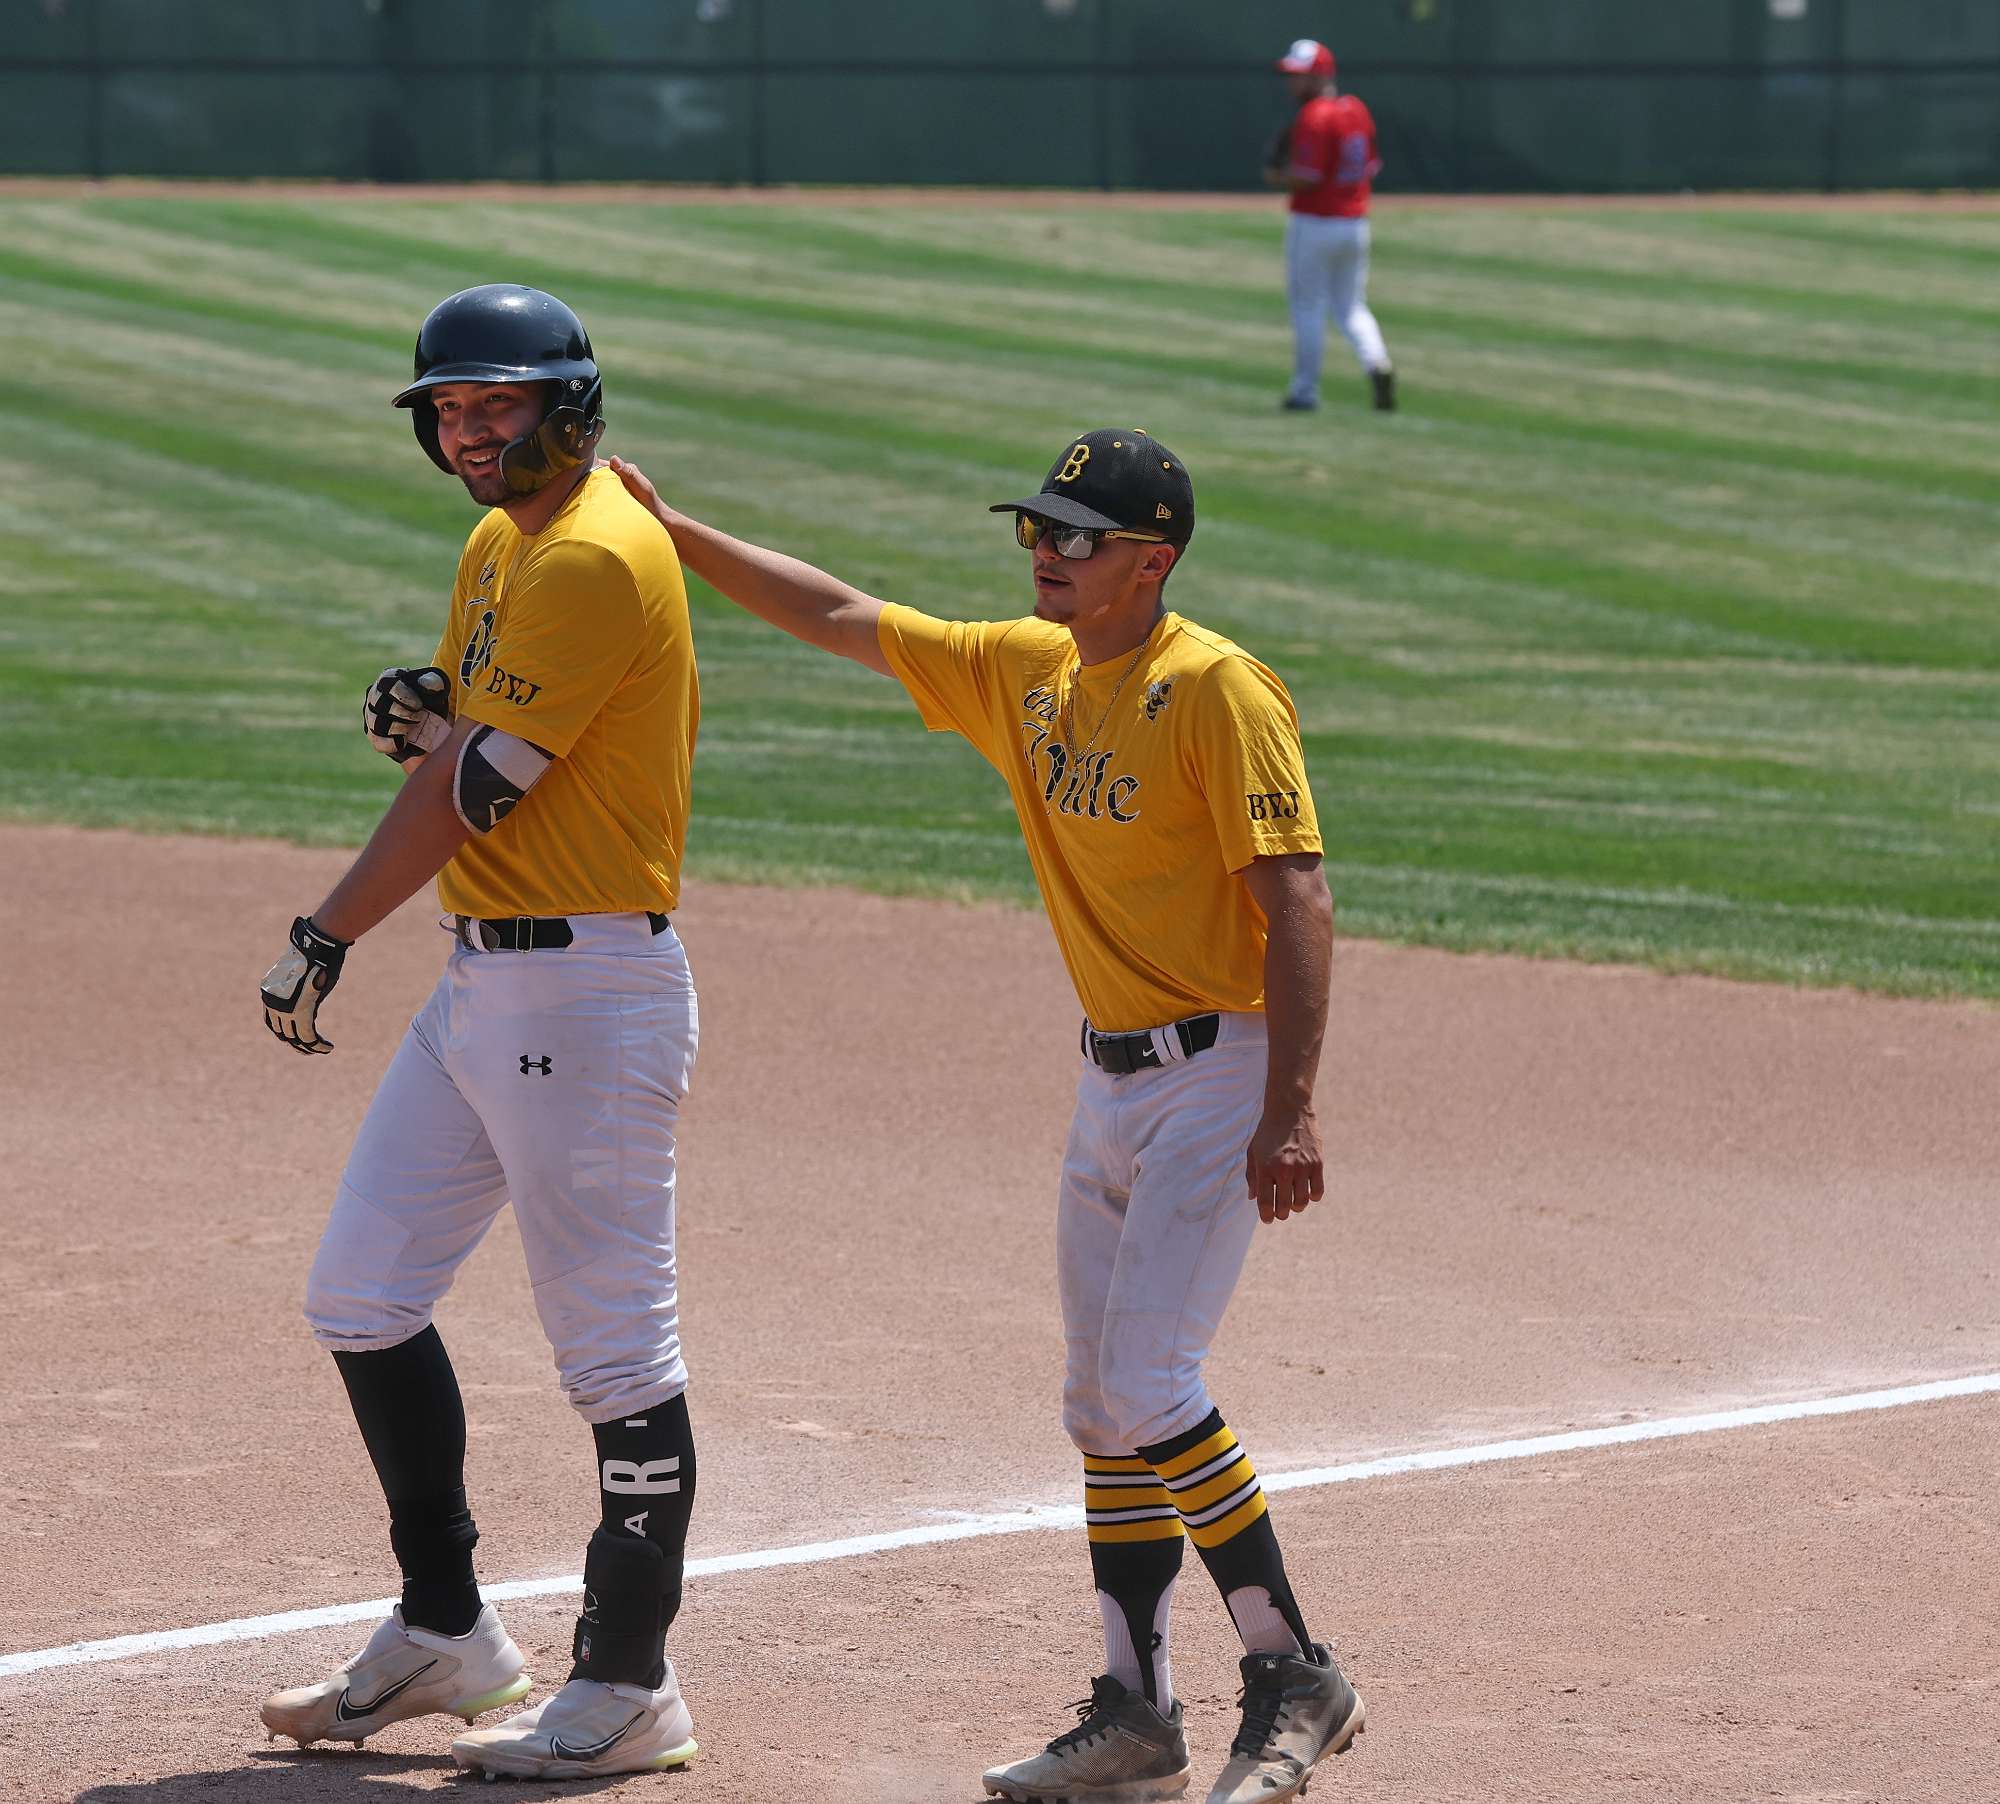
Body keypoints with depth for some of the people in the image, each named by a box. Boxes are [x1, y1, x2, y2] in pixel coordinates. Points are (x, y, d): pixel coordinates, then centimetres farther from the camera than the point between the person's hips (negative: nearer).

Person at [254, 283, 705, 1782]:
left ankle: (630, 1688, 2)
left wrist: (322, 941, -9)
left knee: (616, 1346, -5)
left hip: (590, 989, -11)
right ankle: (445, 1633, 22)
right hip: (482, 978, 11)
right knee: (362, 1297, 12)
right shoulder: (501, 546, 15)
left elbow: (473, 788, -18)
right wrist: (426, 714, -3)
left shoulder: (597, 559, -17)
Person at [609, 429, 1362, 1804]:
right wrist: (669, 529, 12)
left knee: (1148, 1383, -16)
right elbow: (841, 618, 16)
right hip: (1112, 1075, 9)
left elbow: (1296, 899, -20)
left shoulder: (1216, 688, -15)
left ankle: (1294, 1677, -6)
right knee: (1106, 1406, 9)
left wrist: (1290, 1107, -27)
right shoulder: (1024, 672, 8)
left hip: (1222, 1073, -9)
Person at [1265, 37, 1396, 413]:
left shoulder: (1313, 117, -18)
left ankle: (1305, 390, 10)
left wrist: (1276, 178, -5)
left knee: (1307, 307, 5)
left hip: (1314, 223, -7)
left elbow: (1305, 177, -23)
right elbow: (1371, 167, 13)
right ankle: (1377, 363, -11)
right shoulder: (1357, 110, 8)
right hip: (1355, 223, 7)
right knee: (1351, 307, 14)